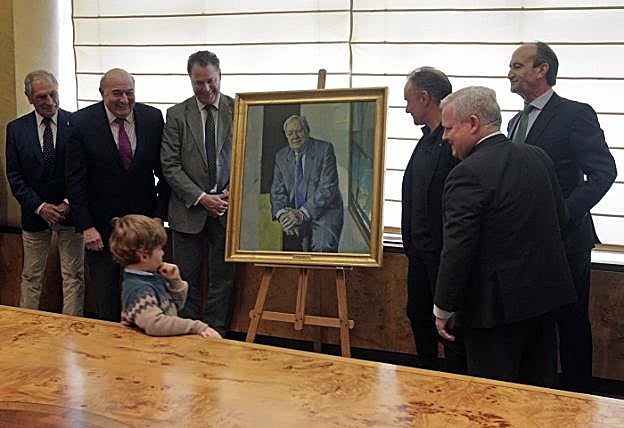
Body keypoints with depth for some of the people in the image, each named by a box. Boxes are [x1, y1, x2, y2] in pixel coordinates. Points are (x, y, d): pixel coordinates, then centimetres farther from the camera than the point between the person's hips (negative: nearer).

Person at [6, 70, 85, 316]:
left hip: (70, 211, -1)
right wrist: (39, 207, -11)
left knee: (73, 275, 4)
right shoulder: (16, 129, 0)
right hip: (35, 213, 2)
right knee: (31, 276, 11)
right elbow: (14, 176, 0)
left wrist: (70, 203, -12)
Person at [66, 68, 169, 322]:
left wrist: (159, 214, -3)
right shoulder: (81, 123, -9)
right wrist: (86, 227, -11)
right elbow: (75, 181, -7)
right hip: (102, 224, -1)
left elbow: (165, 171, 3)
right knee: (105, 298, 11)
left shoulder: (153, 118, -3)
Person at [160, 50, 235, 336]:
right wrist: (201, 198, -12)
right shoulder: (177, 115, 1)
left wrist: (232, 191, -11)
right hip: (190, 210, 0)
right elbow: (170, 166, -4)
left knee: (223, 279, 8)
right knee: (186, 279, 6)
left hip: (227, 207, 0)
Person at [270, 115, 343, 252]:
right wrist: (282, 213, -17)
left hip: (325, 213, -4)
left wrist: (302, 213, -22)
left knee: (322, 249, -27)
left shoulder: (324, 149, -7)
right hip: (295, 215, 4)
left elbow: (328, 188, -14)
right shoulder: (281, 156, 8)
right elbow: (277, 190, 6)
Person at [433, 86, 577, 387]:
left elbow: (457, 250, -19)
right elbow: (561, 218, 14)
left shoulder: (468, 174, -19)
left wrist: (444, 309, -10)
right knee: (540, 389, 19)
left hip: (497, 304, -8)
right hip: (545, 293, 8)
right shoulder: (538, 157, 5)